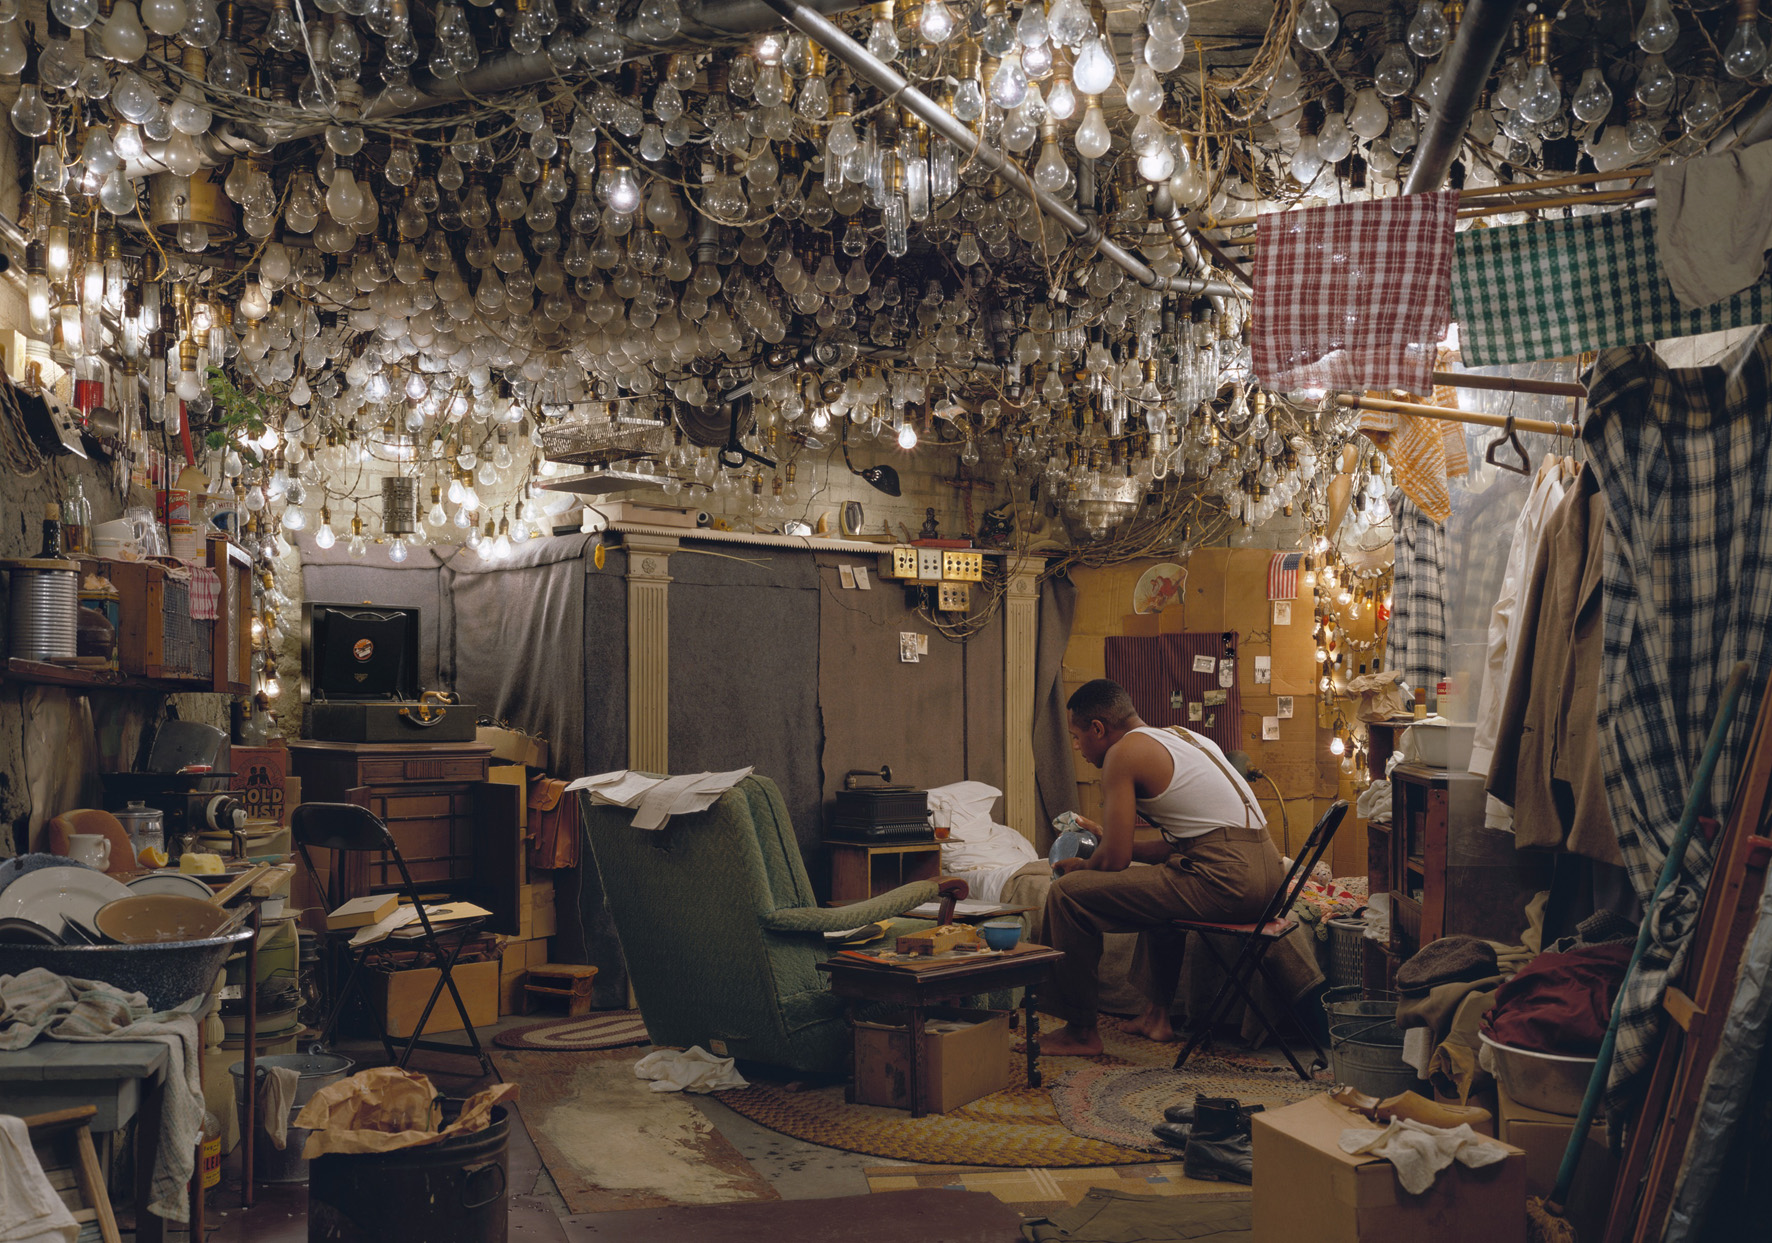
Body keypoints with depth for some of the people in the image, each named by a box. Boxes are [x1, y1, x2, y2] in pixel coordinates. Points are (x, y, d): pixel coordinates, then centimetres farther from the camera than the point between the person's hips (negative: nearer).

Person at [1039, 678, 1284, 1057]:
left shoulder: (1124, 752, -4)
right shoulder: (1182, 737, 22)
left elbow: (1115, 860, -7)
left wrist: (1080, 867, 14)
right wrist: (1109, 837, 34)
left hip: (1223, 879, -10)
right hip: (1266, 872, 10)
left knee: (1068, 894, -4)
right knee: (1162, 882, 40)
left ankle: (1081, 1030, 7)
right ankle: (1157, 1014, 36)